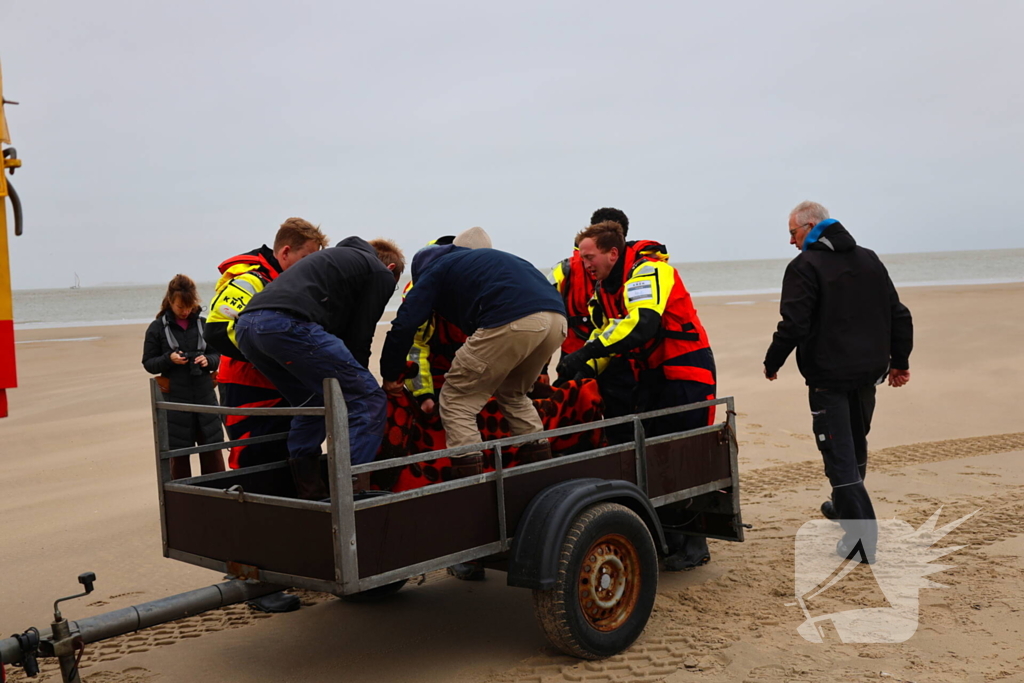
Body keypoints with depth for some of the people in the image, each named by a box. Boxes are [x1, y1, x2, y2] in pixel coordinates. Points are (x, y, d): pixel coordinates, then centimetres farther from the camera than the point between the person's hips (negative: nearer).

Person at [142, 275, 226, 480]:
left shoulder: (202, 324, 5)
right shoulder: (157, 328, -2)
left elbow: (216, 355, 11)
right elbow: (148, 363, 1)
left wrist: (207, 360, -11)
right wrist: (168, 359, -17)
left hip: (205, 396, 2)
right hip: (175, 400, -2)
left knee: (212, 449, 6)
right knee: (179, 452, 7)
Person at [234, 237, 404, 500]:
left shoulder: (339, 257, 38)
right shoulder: (381, 273, 15)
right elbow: (360, 337, 10)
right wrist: (354, 380, 23)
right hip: (289, 324, -9)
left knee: (313, 403, 26)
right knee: (369, 400, -2)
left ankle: (308, 494, 21)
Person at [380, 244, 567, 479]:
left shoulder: (434, 270, 20)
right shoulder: (477, 259, 40)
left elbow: (405, 324, 7)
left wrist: (390, 374, 19)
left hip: (510, 322, -8)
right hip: (557, 318, 8)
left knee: (456, 401, 8)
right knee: (513, 395, 29)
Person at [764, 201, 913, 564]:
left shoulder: (805, 266, -12)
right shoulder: (869, 260, 11)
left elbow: (793, 326, -20)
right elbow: (899, 316, 12)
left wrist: (772, 363, -6)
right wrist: (900, 361, 19)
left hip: (828, 376, -7)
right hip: (868, 371, 8)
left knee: (839, 454, -5)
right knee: (855, 444, 23)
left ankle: (861, 538, -11)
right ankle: (846, 507, 42)